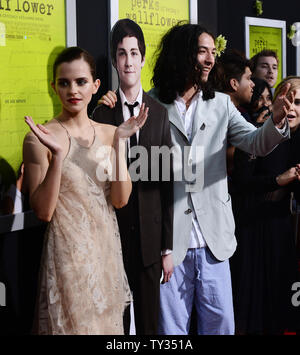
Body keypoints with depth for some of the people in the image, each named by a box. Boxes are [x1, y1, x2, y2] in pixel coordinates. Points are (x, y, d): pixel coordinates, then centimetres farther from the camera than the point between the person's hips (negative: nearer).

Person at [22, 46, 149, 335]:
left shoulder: (108, 134, 5)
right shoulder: (39, 139, -10)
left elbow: (120, 199, -4)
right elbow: (43, 211, -14)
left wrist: (119, 142, -12)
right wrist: (57, 155, -25)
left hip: (106, 249, 5)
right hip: (67, 252, -5)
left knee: (107, 323, 15)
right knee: (72, 322, 4)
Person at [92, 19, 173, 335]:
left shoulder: (160, 113, 3)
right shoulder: (102, 114, -1)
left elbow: (167, 182, 3)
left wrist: (168, 248, 3)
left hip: (151, 235, 1)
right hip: (113, 234, -1)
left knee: (150, 319, 10)